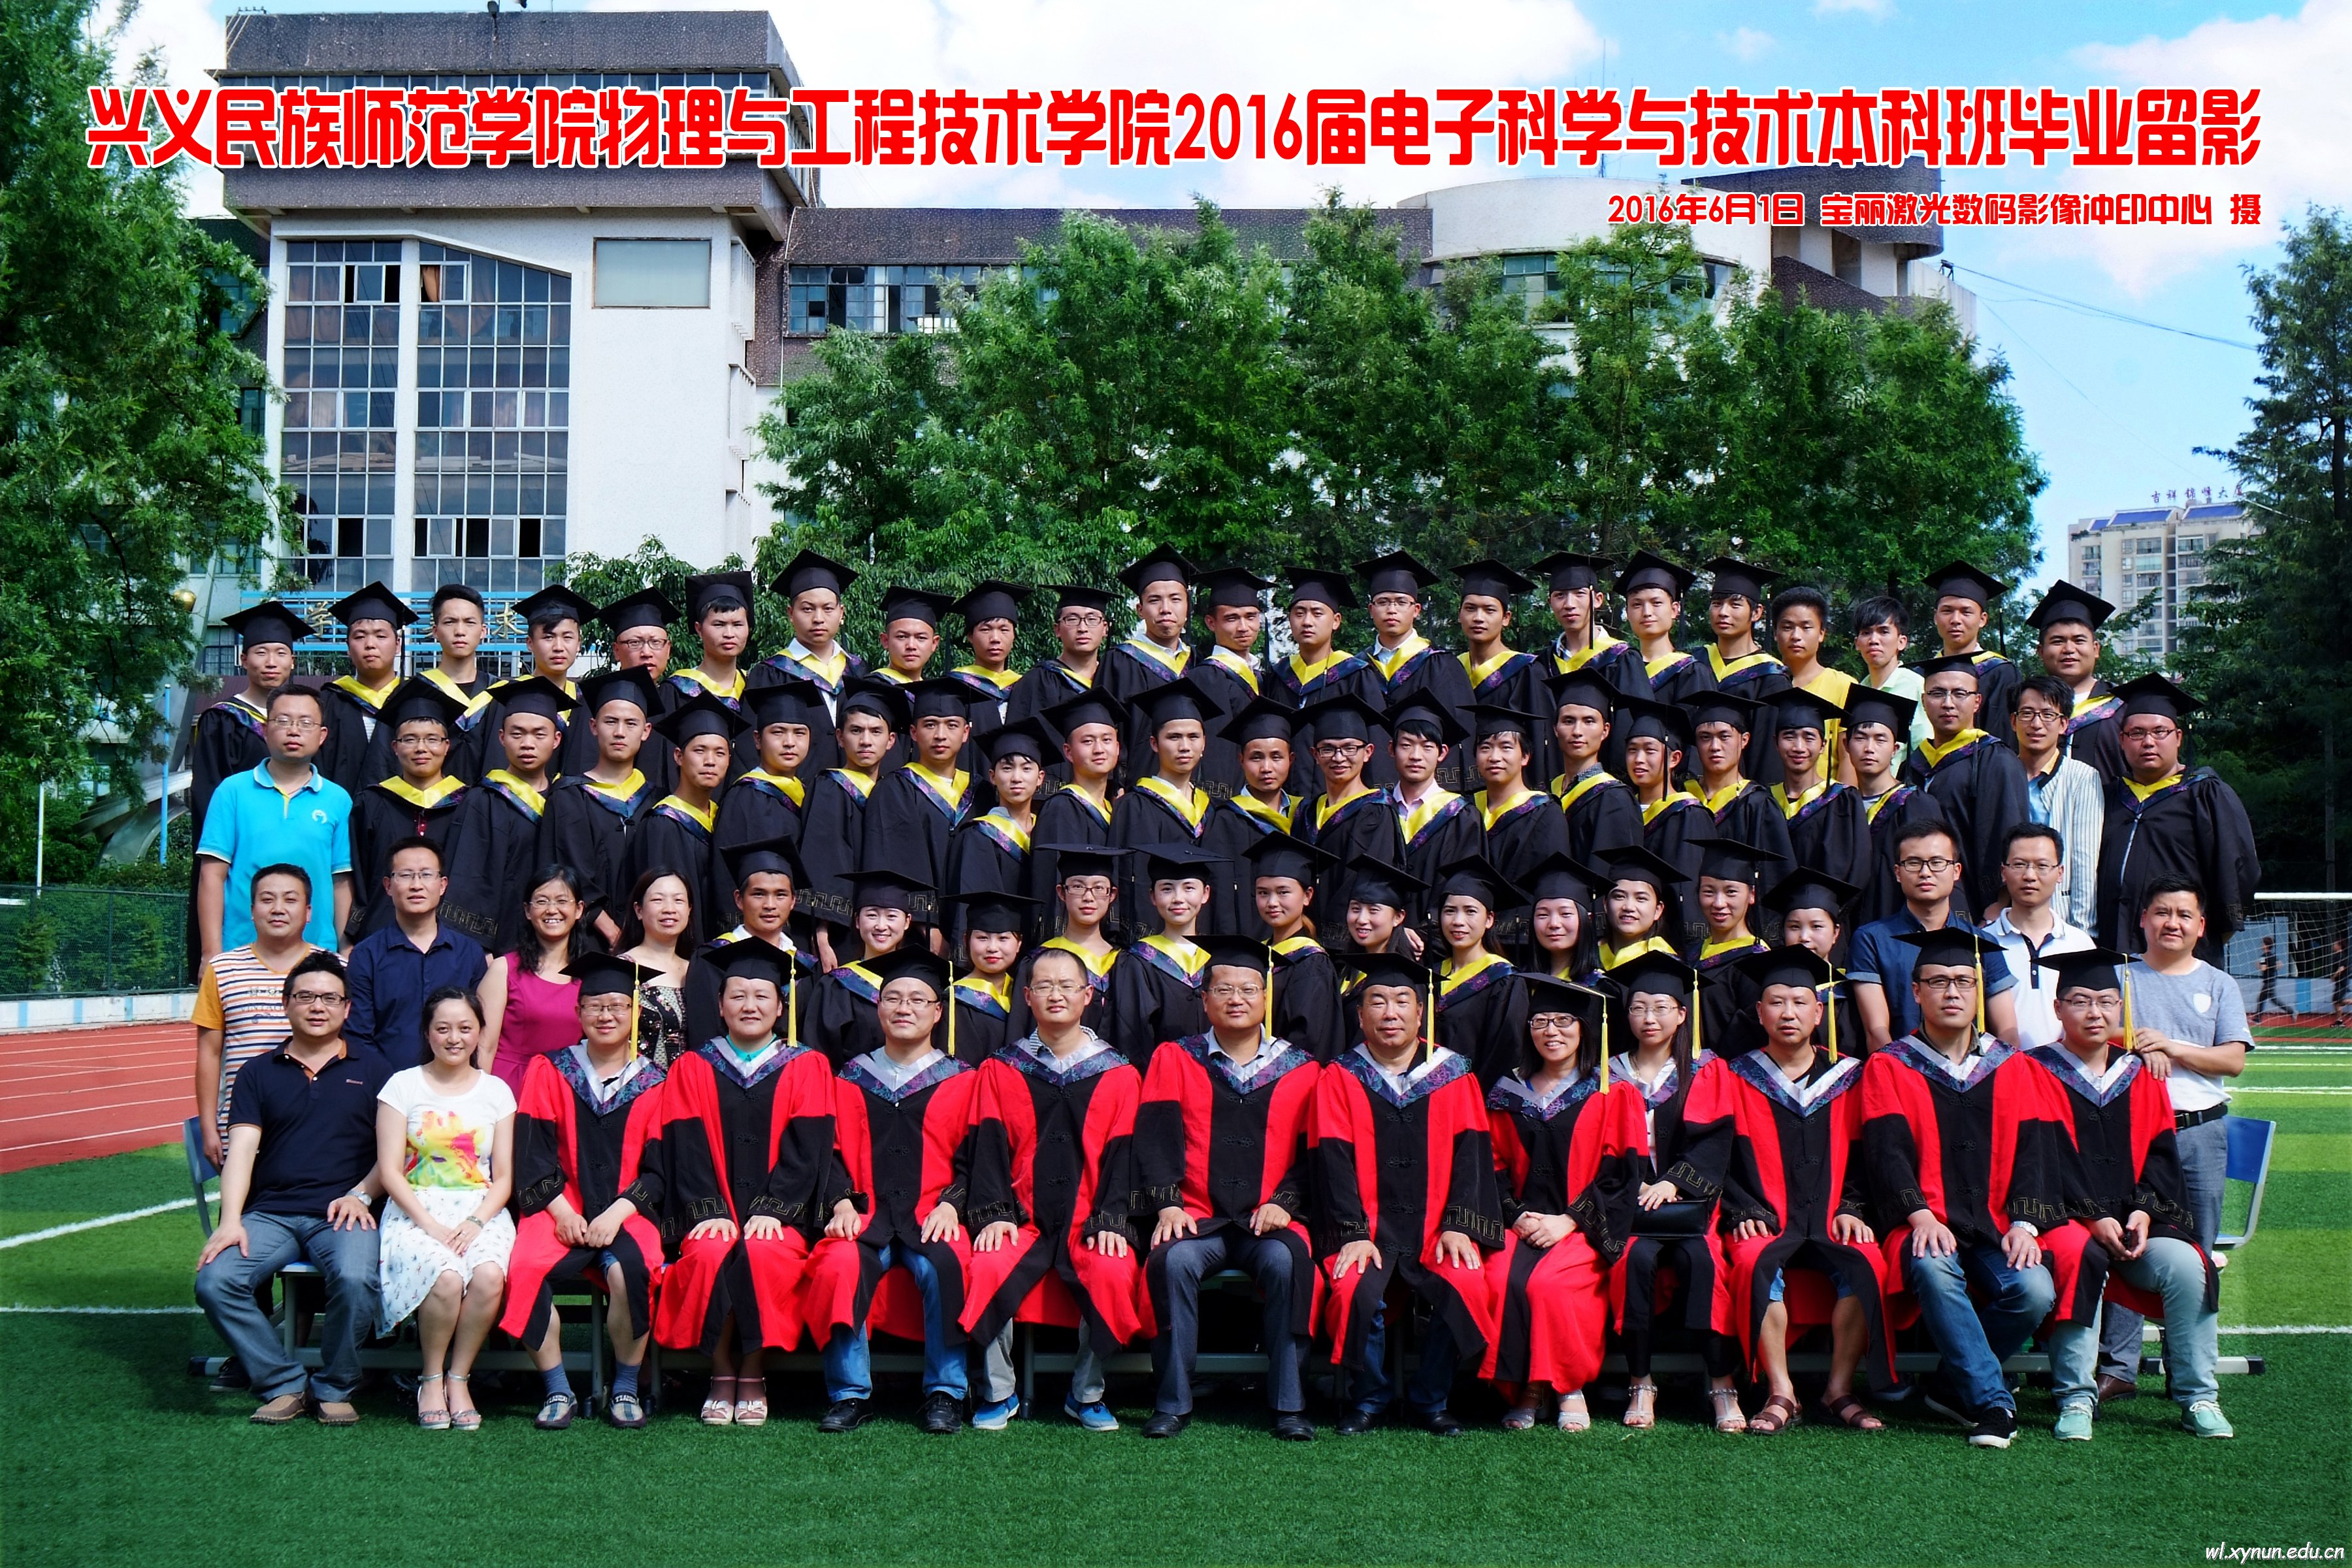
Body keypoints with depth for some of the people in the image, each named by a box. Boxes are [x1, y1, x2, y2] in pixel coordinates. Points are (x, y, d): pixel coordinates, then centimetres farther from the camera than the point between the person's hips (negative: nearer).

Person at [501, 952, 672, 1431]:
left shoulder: (654, 1082, 8)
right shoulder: (549, 1072, 11)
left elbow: (660, 1167, 3)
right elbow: (532, 1150, 4)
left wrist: (618, 1213, -13)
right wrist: (561, 1208, -11)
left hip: (627, 1213, -1)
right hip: (561, 1210, 1)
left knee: (629, 1269, -34)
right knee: (525, 1270, -30)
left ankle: (626, 1388, -12)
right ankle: (557, 1390, -12)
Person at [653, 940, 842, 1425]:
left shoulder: (806, 1068, 12)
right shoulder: (692, 1068, 14)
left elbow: (807, 1149, 2)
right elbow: (686, 1149, 4)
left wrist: (770, 1210, -12)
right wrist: (711, 1211, -11)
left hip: (779, 1217, -1)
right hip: (713, 1216, 1)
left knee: (763, 1254, -32)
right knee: (712, 1256, -31)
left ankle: (753, 1376, -13)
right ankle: (722, 1376, -12)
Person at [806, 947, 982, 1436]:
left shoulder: (962, 1081, 13)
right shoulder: (851, 1080, 18)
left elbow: (973, 1157, 7)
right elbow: (832, 1151, 13)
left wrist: (951, 1204, -11)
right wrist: (842, 1202, -5)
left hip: (931, 1218, -1)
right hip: (866, 1216, 1)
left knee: (944, 1266, -34)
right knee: (838, 1267, -31)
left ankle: (944, 1394, -20)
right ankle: (850, 1394, -18)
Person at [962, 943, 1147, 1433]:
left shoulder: (1118, 1075, 10)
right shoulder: (1001, 1070, 12)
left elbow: (1122, 1155, 5)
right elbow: (989, 1148, 4)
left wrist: (1110, 1221, -9)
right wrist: (994, 1213, -11)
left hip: (1088, 1221, 0)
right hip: (1022, 1219, 0)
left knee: (1115, 1275, -31)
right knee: (989, 1268, -31)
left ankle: (1086, 1393, -6)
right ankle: (998, 1393, -8)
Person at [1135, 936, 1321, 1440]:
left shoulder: (1300, 1069, 11)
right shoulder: (1175, 1059, 11)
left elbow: (1313, 1149, 8)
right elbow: (1156, 1135, 2)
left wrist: (1283, 1202, -9)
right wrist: (1167, 1203, -12)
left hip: (1268, 1220, 0)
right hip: (1197, 1219, 0)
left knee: (1286, 1261, -33)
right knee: (1172, 1261, -32)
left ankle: (1288, 1403, -21)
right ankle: (1173, 1402, -19)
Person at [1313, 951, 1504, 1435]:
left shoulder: (1453, 1074, 9)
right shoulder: (1341, 1078, 6)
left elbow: (1471, 1153, 2)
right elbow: (1334, 1160, -2)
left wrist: (1457, 1226, -12)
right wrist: (1353, 1233, -15)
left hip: (1436, 1227, 1)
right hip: (1367, 1227, -1)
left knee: (1467, 1288, -27)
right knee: (1357, 1292, -29)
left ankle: (1429, 1401, -3)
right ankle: (1369, 1399, -2)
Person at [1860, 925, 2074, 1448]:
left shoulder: (2014, 1070, 16)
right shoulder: (1888, 1068, 9)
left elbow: (2036, 1150, 6)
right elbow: (1887, 1150, -3)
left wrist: (2024, 1221, -11)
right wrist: (1919, 1213, -20)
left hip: (1995, 1228, 2)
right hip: (1925, 1226, -2)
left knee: (2034, 1291, -27)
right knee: (1933, 1270, -36)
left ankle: (1951, 1386, -5)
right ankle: (1991, 1402, -27)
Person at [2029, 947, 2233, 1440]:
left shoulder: (2140, 1076, 16)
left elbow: (2160, 1154, 10)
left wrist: (2144, 1211, -9)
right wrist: (2092, 1219, -16)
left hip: (2135, 1220, 4)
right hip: (2067, 1221, -4)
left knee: (2185, 1264, -25)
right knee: (2078, 1263, -35)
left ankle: (2198, 1399, -14)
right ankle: (2076, 1398, -27)